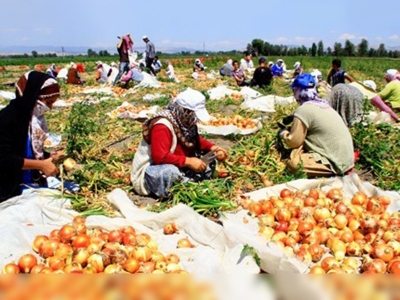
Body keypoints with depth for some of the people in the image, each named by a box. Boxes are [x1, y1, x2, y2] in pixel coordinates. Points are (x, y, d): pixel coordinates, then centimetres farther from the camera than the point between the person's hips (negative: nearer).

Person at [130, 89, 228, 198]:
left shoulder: (185, 121, 0)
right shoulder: (162, 126, -26)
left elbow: (195, 140, 18)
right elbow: (159, 157, -34)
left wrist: (212, 147, -1)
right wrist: (188, 161, -31)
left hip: (174, 167, 9)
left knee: (208, 161, -1)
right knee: (170, 171, -42)